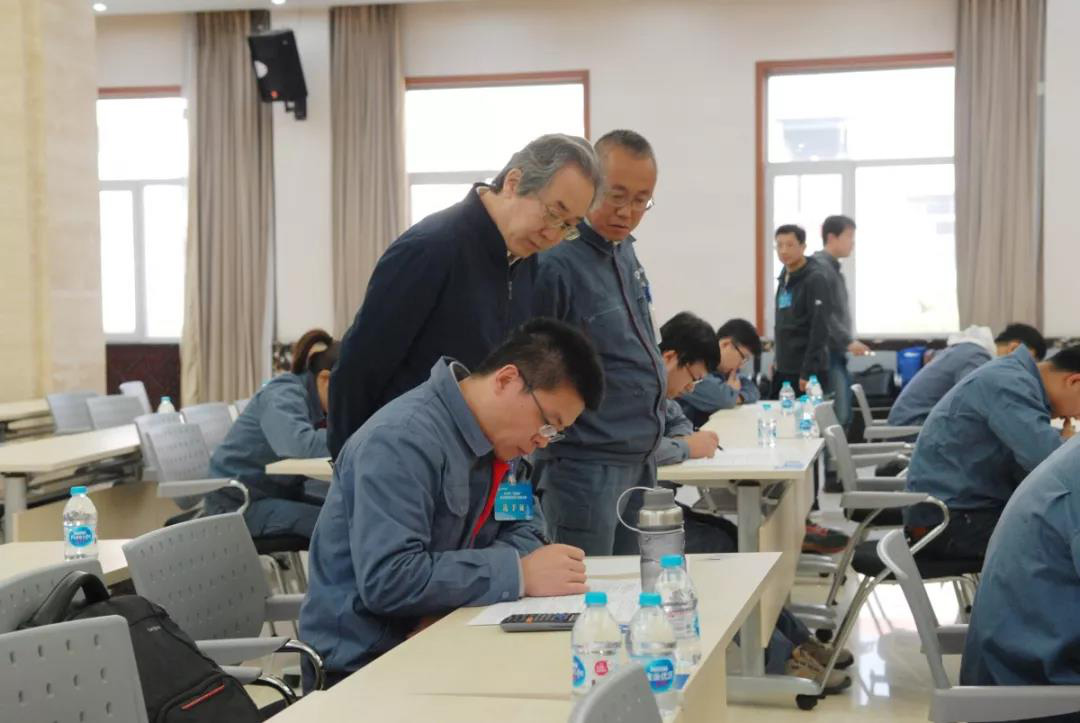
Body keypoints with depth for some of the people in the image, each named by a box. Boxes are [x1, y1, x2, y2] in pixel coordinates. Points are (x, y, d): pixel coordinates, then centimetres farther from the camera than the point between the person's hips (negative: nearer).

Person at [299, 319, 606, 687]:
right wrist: (518, 573, -26)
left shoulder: (492, 435, 6)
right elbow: (387, 578, -29)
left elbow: (524, 528, 10)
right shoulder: (403, 439, -21)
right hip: (364, 663, -8)